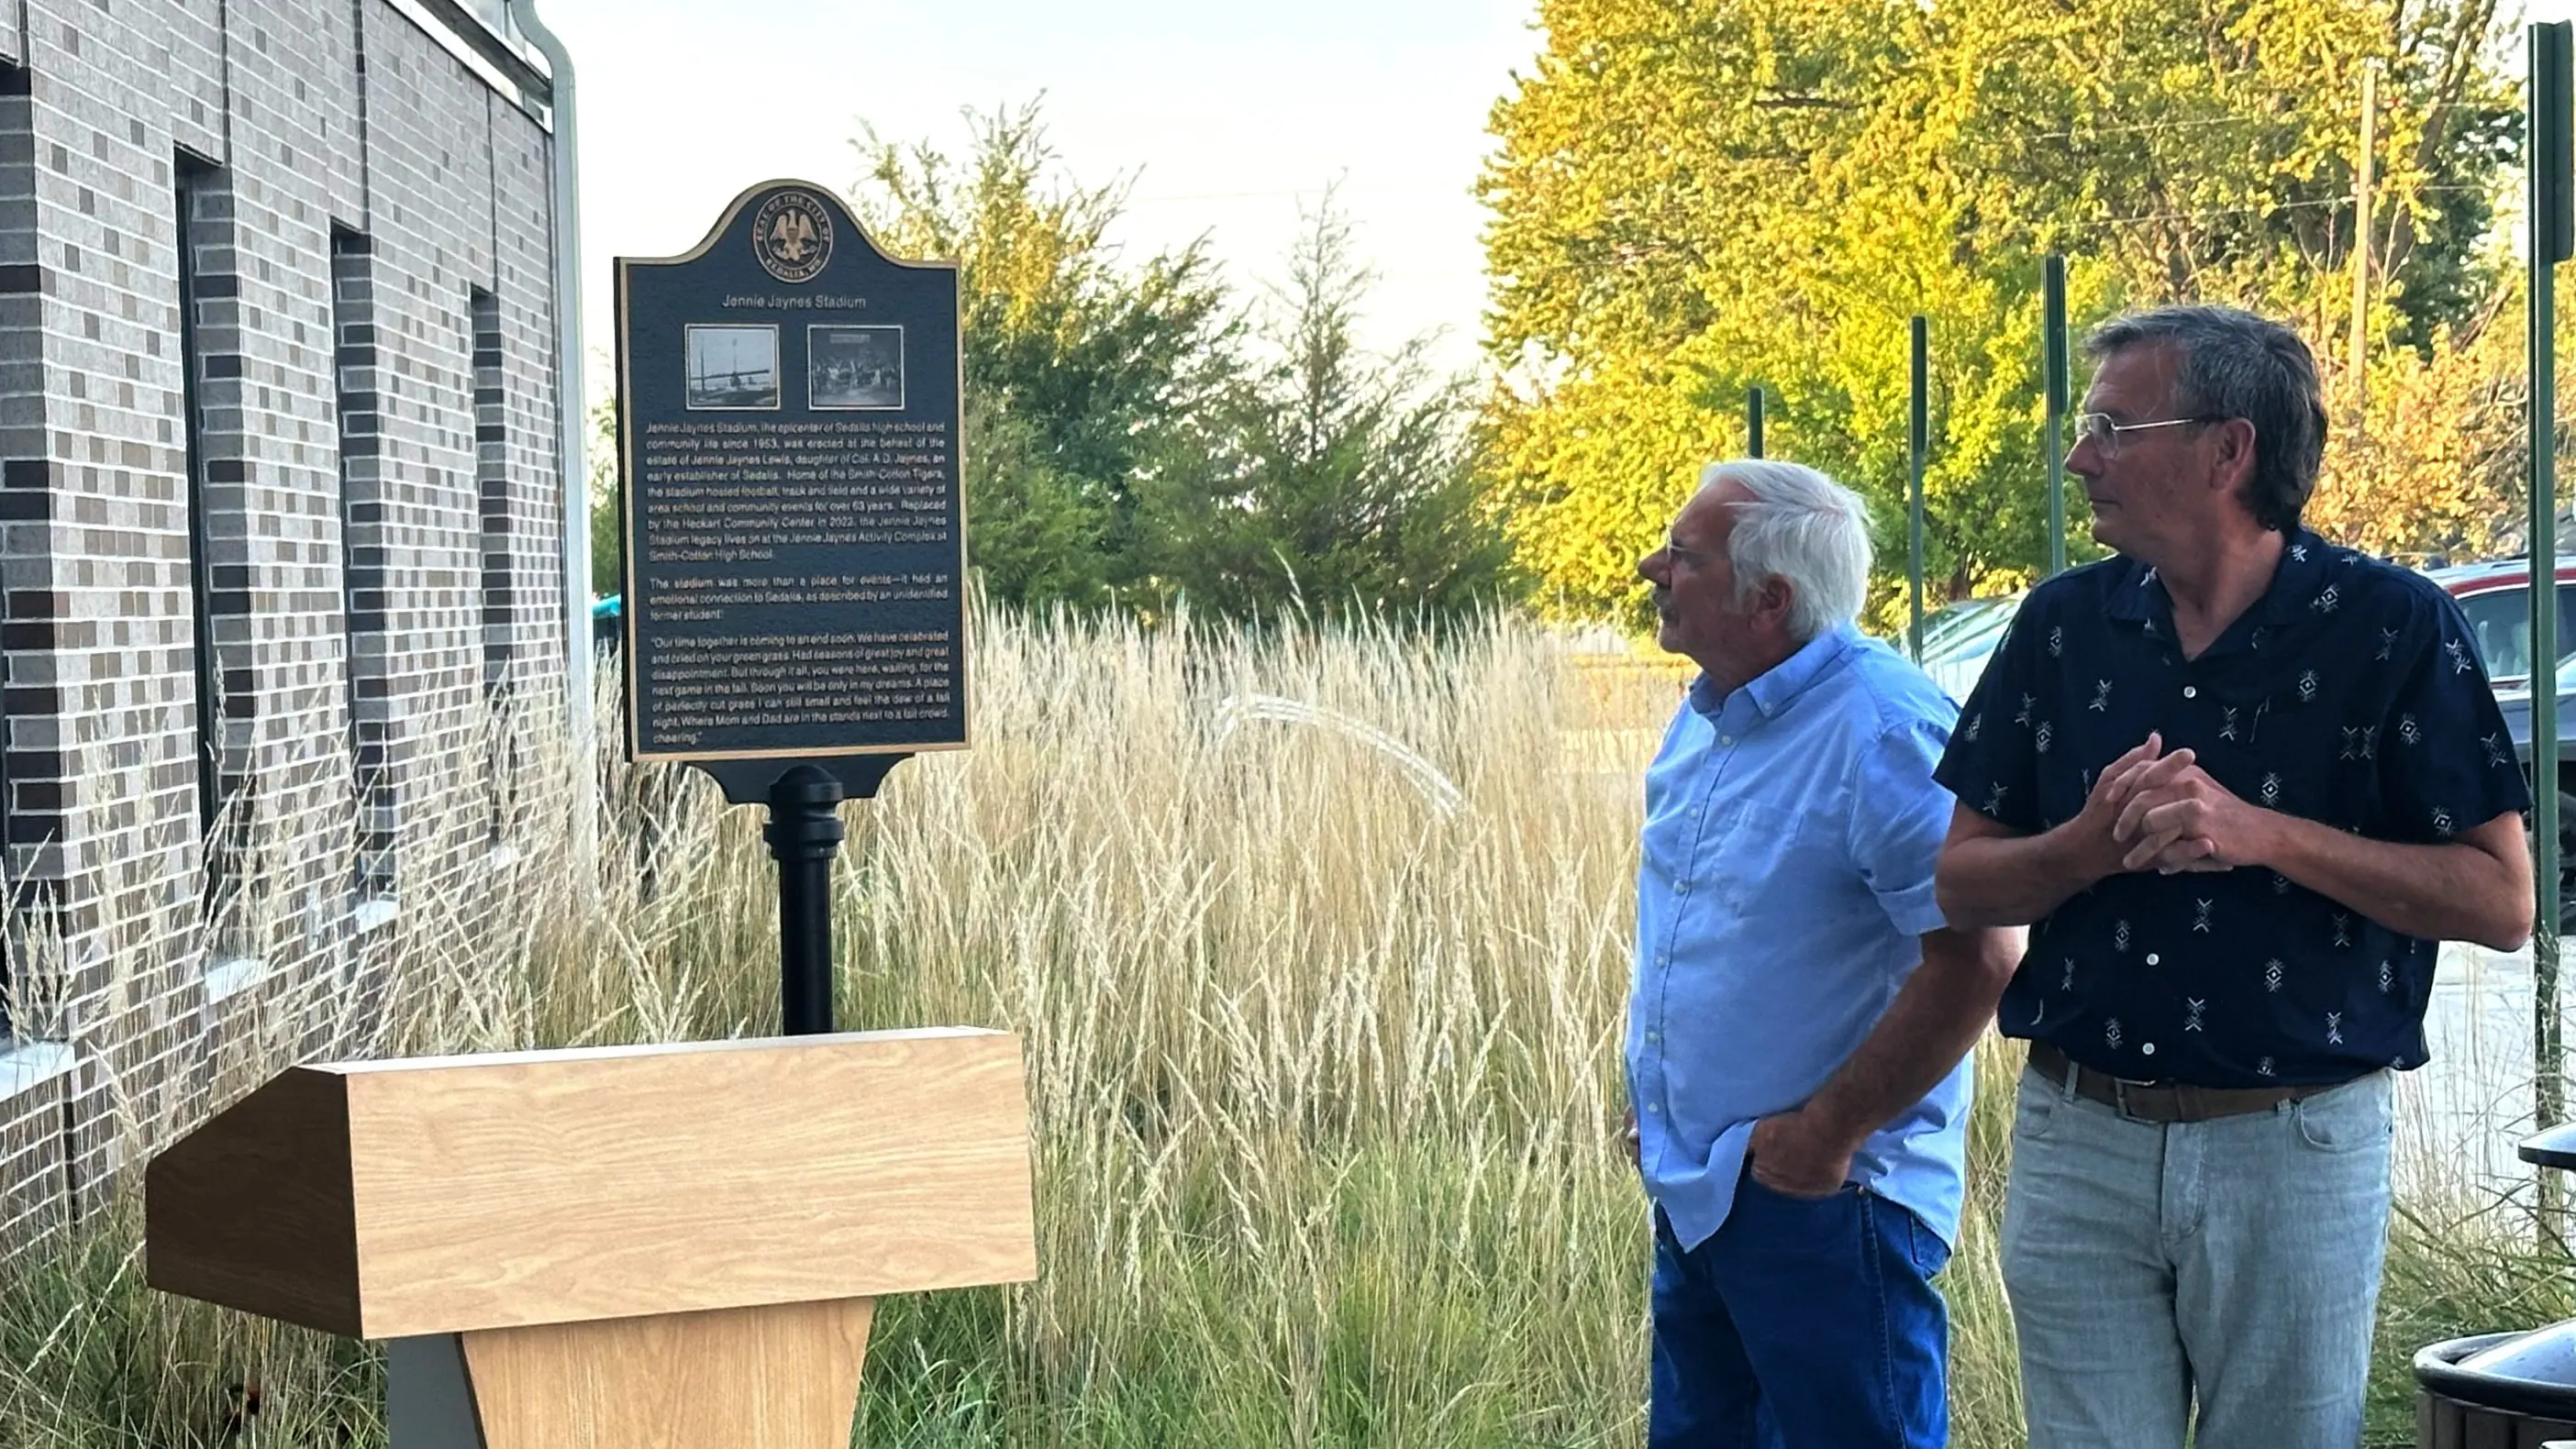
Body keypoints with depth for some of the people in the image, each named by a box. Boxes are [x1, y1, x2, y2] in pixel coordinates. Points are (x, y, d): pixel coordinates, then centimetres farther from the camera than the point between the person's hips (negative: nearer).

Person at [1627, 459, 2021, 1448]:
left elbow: (1975, 963, -24)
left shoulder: (1885, 729, -19)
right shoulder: (1701, 719, 9)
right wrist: (1651, 1102, 15)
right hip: (1692, 1191, 9)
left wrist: (1828, 1134, -20)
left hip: (1821, 1197, -9)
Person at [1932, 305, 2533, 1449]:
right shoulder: (2064, 624, 4)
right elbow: (1963, 883, 6)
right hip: (2077, 1139, 3)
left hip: (2295, 1144, -3)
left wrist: (2261, 834, -20)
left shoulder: (2390, 626, -6)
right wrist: (2090, 844, -15)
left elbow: (2501, 901, -9)